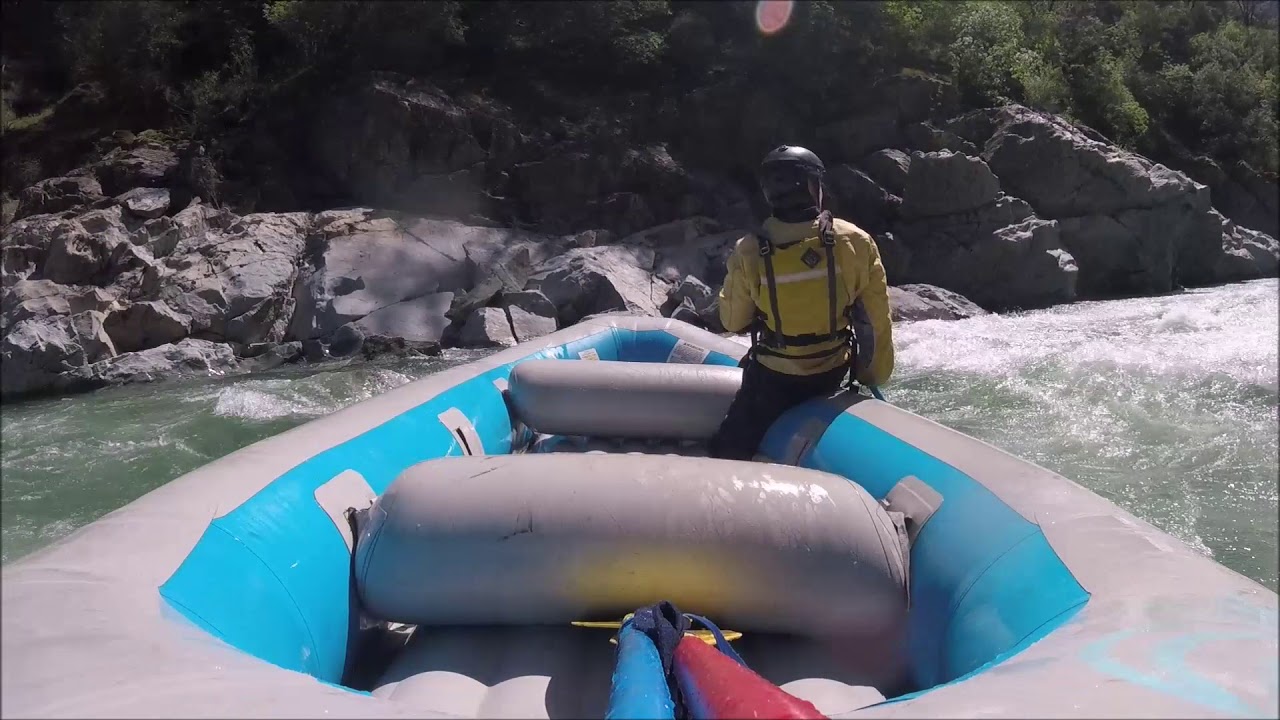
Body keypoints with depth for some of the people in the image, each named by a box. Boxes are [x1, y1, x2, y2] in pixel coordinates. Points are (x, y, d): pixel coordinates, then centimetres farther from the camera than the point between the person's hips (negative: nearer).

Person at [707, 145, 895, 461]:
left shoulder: (749, 253, -18)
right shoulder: (856, 242, -16)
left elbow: (733, 322, -5)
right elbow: (878, 319, -9)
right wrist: (874, 378, 6)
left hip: (773, 380, -1)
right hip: (833, 374, 1)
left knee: (727, 453, 12)